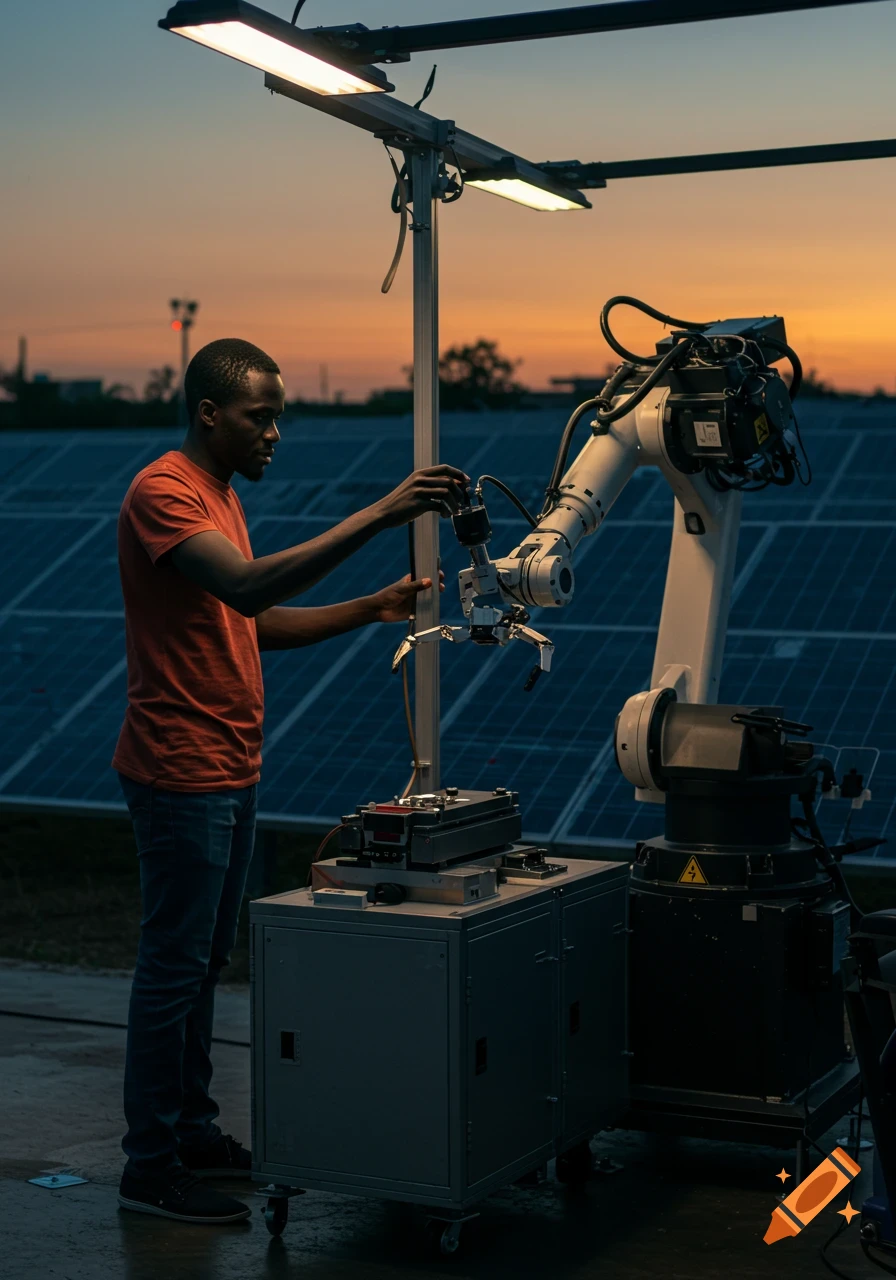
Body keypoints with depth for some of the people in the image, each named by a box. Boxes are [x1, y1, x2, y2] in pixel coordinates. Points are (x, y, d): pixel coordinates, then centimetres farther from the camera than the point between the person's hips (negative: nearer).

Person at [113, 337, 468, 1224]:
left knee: (205, 961, 16)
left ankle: (193, 1133, 27)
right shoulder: (163, 494, -16)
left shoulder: (218, 495, 17)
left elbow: (255, 624, 18)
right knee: (175, 967, -3)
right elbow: (248, 587, -32)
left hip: (228, 772, 10)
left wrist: (372, 609, 7)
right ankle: (151, 1167, 6)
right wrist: (379, 515, -34)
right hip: (181, 774, -10)